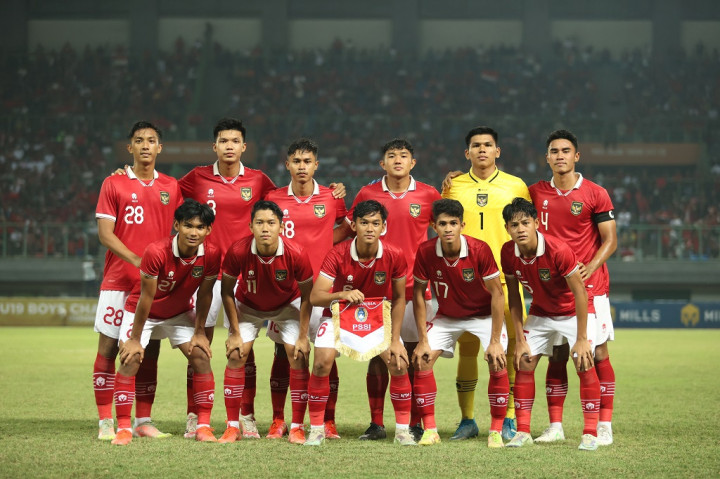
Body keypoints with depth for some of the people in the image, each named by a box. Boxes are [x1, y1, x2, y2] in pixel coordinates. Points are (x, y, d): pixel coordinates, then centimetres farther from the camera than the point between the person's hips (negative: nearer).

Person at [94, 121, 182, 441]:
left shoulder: (170, 187, 10)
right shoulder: (114, 184, 1)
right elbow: (104, 233, -4)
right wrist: (137, 260, -17)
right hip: (118, 280, -3)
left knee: (150, 350, 4)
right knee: (108, 347, -3)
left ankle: (143, 421, 11)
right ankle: (106, 423, 2)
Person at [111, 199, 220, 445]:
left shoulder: (211, 255, -23)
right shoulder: (156, 252, -34)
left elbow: (204, 294, -8)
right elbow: (146, 298, -26)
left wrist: (199, 332, -4)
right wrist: (135, 339, -19)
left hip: (180, 313, 3)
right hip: (142, 311, -3)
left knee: (201, 357, -10)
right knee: (130, 359, -18)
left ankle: (203, 426, -3)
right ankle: (123, 429, -10)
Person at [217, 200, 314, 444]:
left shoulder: (296, 255, -32)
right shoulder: (238, 252, -32)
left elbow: (306, 296, -16)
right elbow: (227, 291, -14)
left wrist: (303, 337, -14)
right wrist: (235, 333, -13)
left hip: (287, 305, 0)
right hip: (248, 305, 0)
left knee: (298, 356, -12)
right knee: (236, 355, -12)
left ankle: (297, 428, -2)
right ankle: (233, 427, -2)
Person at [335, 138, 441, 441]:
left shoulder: (428, 195, 4)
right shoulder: (367, 194, 5)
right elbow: (346, 230, 16)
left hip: (415, 286, 0)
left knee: (415, 354, 2)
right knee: (377, 355, 1)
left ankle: (415, 424, 9)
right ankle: (376, 424, 8)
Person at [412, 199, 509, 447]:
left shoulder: (480, 250, -27)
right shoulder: (425, 252, -20)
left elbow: (496, 293, -21)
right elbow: (419, 293, -9)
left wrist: (495, 341, -24)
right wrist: (423, 340, -11)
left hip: (484, 315, -3)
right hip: (446, 317, 3)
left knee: (498, 362, -23)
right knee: (422, 360, -13)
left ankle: (496, 431, -10)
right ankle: (429, 430, -3)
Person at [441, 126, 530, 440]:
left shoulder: (516, 186, 7)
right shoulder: (453, 186, 8)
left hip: (505, 279, -1)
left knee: (507, 348, -2)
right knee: (467, 349, 3)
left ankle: (508, 421, 6)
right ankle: (467, 420, 12)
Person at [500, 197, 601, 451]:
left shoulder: (558, 250, -31)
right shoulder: (508, 253, -15)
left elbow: (580, 293, -24)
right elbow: (513, 297, -3)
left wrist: (581, 339, -24)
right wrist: (520, 340, -6)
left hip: (575, 312, -5)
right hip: (540, 313, 5)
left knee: (584, 364, -18)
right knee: (524, 364, -3)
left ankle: (590, 433, -11)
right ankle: (523, 431, 5)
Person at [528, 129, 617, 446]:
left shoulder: (595, 194, -2)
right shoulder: (536, 193, 8)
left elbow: (610, 240, -1)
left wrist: (590, 267, -19)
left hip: (590, 287, -3)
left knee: (598, 354, -3)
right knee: (556, 357, 4)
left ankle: (604, 427, 1)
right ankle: (555, 426, 9)